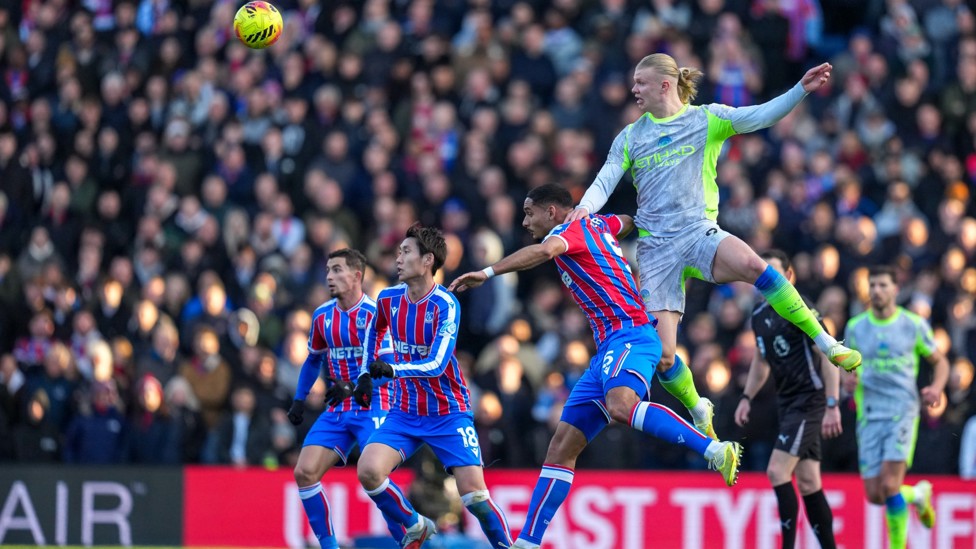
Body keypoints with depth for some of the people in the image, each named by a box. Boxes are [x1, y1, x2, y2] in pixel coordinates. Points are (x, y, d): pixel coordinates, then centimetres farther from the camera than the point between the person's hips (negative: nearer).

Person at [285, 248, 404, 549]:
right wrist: (299, 399, 16)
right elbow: (313, 360, 24)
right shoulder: (322, 315, 7)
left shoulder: (374, 313, -12)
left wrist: (353, 388, -32)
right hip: (336, 411, 6)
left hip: (371, 408, -6)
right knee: (304, 472, -7)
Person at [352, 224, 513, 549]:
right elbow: (375, 330, 24)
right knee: (369, 471, -17)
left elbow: (436, 364, -27)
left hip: (449, 413, -5)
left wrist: (393, 370, -41)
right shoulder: (388, 299, -1)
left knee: (474, 494, -14)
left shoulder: (445, 305, -18)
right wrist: (366, 373, 19)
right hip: (404, 412, 5)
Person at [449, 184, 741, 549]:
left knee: (621, 406, -40)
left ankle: (717, 451, -42)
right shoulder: (597, 224, 22)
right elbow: (634, 220, 42)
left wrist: (488, 273, -31)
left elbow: (545, 250, -27)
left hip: (629, 334, -10)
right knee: (562, 447, 4)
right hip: (610, 346, 10)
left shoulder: (572, 228, -4)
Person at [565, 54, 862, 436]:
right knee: (661, 356, -11)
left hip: (699, 232, -2)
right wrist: (585, 208, -13)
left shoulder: (705, 119, 5)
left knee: (750, 263, -37)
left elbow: (759, 117, -5)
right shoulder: (630, 137, 13)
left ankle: (826, 343, -26)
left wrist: (802, 89, -20)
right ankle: (700, 417, 19)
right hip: (655, 247, 2)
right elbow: (605, 181, 9)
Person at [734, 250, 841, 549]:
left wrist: (832, 406, -21)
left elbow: (829, 356, -15)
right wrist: (747, 397, 16)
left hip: (810, 399, -8)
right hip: (788, 403, 8)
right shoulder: (760, 314, 12)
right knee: (807, 482, 7)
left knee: (777, 471, -16)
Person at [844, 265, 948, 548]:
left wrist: (936, 387, -8)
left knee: (889, 485, -18)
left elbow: (940, 362, 12)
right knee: (874, 495, -2)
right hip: (870, 416, 3)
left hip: (903, 413, -3)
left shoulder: (914, 325, 1)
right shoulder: (855, 327, 7)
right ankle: (918, 495, 30)